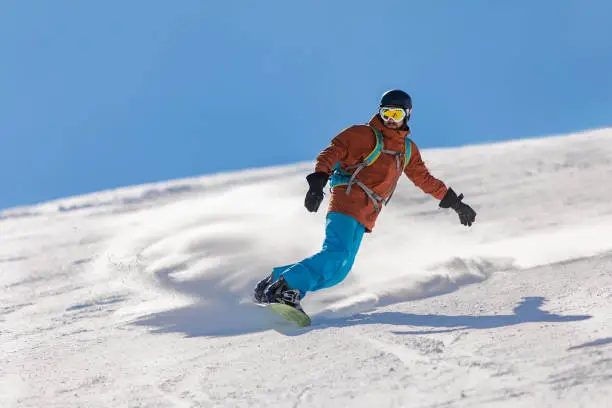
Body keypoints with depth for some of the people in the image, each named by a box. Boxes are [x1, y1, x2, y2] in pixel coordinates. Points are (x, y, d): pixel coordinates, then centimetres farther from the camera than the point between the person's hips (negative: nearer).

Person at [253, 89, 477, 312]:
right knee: (336, 254, -27)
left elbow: (425, 179, 29)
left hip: (364, 217, 7)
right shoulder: (364, 135, -1)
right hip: (346, 203, -7)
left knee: (337, 272, -1)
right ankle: (286, 288, -22)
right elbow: (330, 154, -7)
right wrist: (318, 181, -24)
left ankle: (279, 278, 6)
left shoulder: (408, 150, 19)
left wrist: (453, 201, 27)